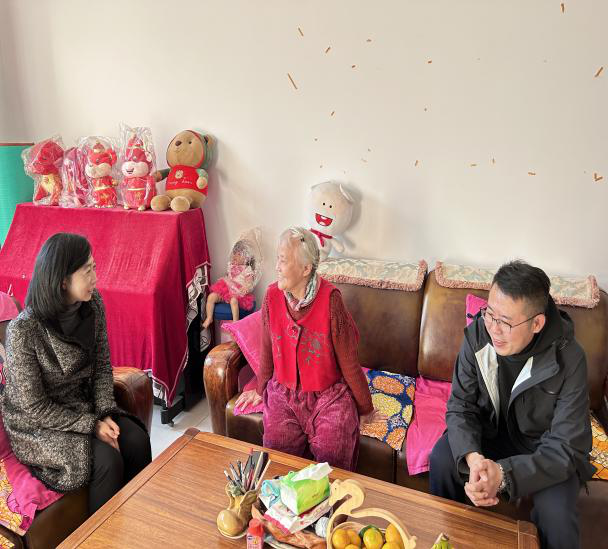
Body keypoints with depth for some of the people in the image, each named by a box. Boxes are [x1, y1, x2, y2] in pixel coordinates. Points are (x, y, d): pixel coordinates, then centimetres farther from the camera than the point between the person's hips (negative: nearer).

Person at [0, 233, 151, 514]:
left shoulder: (93, 304, -10)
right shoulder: (23, 330, -27)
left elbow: (102, 366, 1)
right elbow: (34, 407, -19)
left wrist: (105, 414, -11)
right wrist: (91, 425, -19)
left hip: (83, 404, 5)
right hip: (37, 423, -5)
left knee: (138, 440, -16)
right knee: (107, 459, -23)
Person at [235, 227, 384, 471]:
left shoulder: (330, 299, -19)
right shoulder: (272, 295, -7)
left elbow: (348, 361, -10)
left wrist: (365, 409, 0)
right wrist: (260, 389, 20)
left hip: (328, 393, -3)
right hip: (283, 393, 3)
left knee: (330, 456, -18)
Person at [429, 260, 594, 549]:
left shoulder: (569, 360, -28)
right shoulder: (477, 335, -21)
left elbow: (565, 448, -25)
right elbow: (461, 406, -14)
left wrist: (504, 474, -39)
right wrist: (473, 457, -34)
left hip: (543, 447, -2)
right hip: (491, 430, 2)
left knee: (556, 514, -26)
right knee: (443, 457, -22)